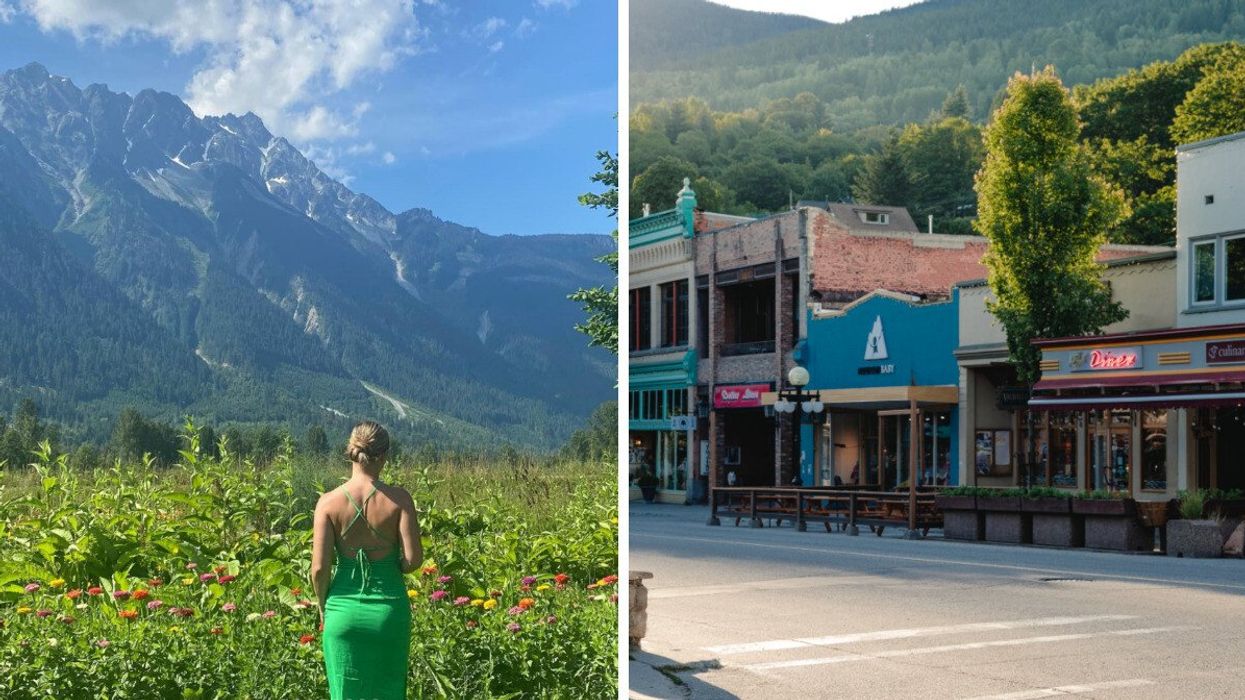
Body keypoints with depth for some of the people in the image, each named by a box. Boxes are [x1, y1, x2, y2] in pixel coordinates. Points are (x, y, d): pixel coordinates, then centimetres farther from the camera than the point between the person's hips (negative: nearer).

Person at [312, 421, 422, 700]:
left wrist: (323, 606, 9)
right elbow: (413, 558, -11)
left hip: (344, 610, 1)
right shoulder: (398, 498, -9)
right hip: (388, 608, 0)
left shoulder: (329, 502, -8)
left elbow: (320, 569, -8)